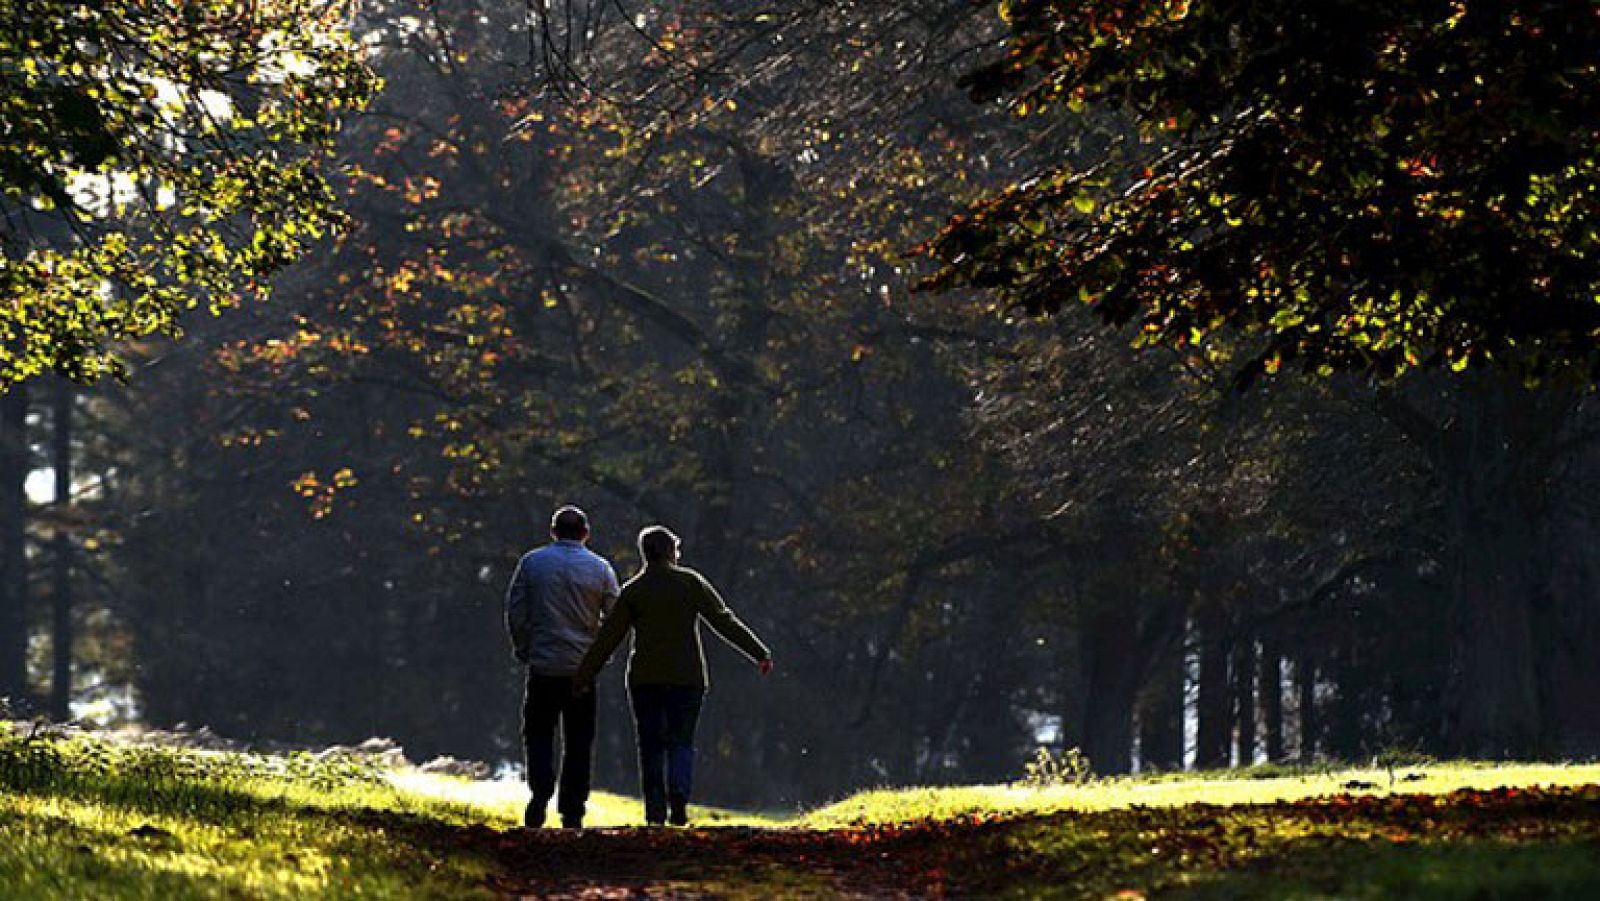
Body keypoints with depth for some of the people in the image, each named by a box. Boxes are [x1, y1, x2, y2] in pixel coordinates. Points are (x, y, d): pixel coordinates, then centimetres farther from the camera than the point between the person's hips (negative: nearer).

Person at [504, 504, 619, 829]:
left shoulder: (532, 562, 0)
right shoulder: (600, 568, 0)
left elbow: (515, 611, 0)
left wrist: (523, 650, 11)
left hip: (543, 666, -1)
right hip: (584, 667, 1)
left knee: (539, 733, 8)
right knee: (579, 741, 8)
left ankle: (540, 792, -14)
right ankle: (572, 811, 8)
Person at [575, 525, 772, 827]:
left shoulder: (632, 590, 2)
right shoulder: (690, 582, 0)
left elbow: (608, 637, 1)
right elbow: (724, 621, -3)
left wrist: (583, 676, 6)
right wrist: (760, 653, -1)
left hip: (644, 678, 0)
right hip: (686, 677, 0)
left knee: (651, 746, 7)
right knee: (681, 742, 6)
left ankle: (655, 812, 2)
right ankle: (679, 793, -21)